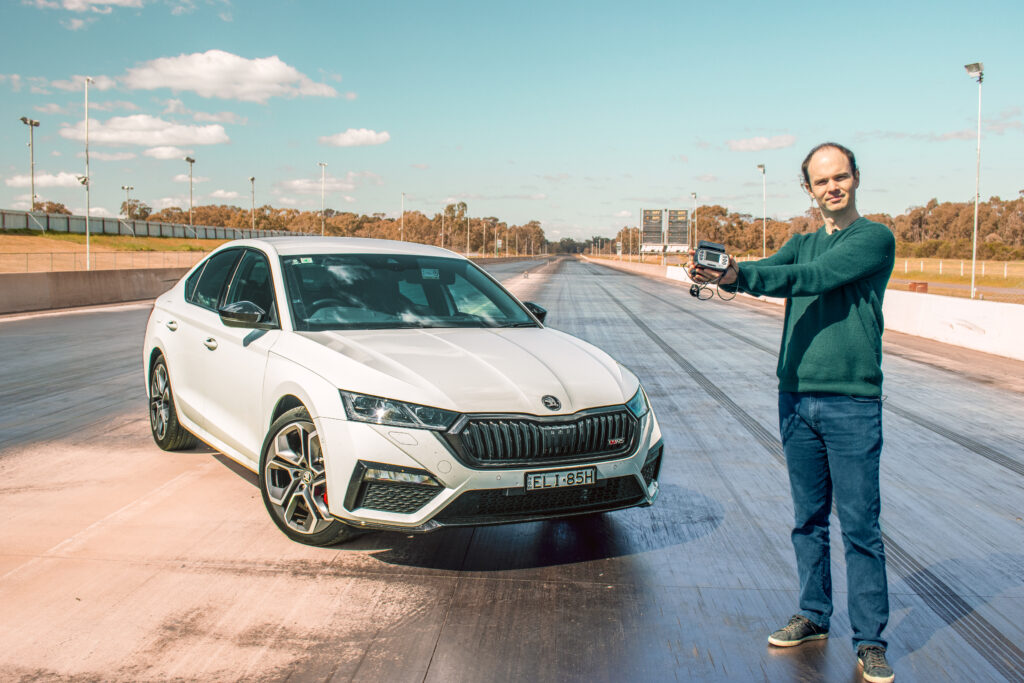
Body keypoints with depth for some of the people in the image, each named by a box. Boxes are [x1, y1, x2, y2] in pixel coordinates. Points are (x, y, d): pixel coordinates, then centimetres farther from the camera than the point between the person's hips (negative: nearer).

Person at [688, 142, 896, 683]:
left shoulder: (875, 239, -3)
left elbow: (815, 278, -18)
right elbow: (767, 274, -4)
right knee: (808, 518, 13)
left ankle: (870, 639, 8)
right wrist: (726, 276, -27)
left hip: (852, 402, -5)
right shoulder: (802, 243, 15)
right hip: (796, 396, 5)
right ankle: (814, 616, 26)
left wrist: (739, 275, -29)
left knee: (860, 525, -1)